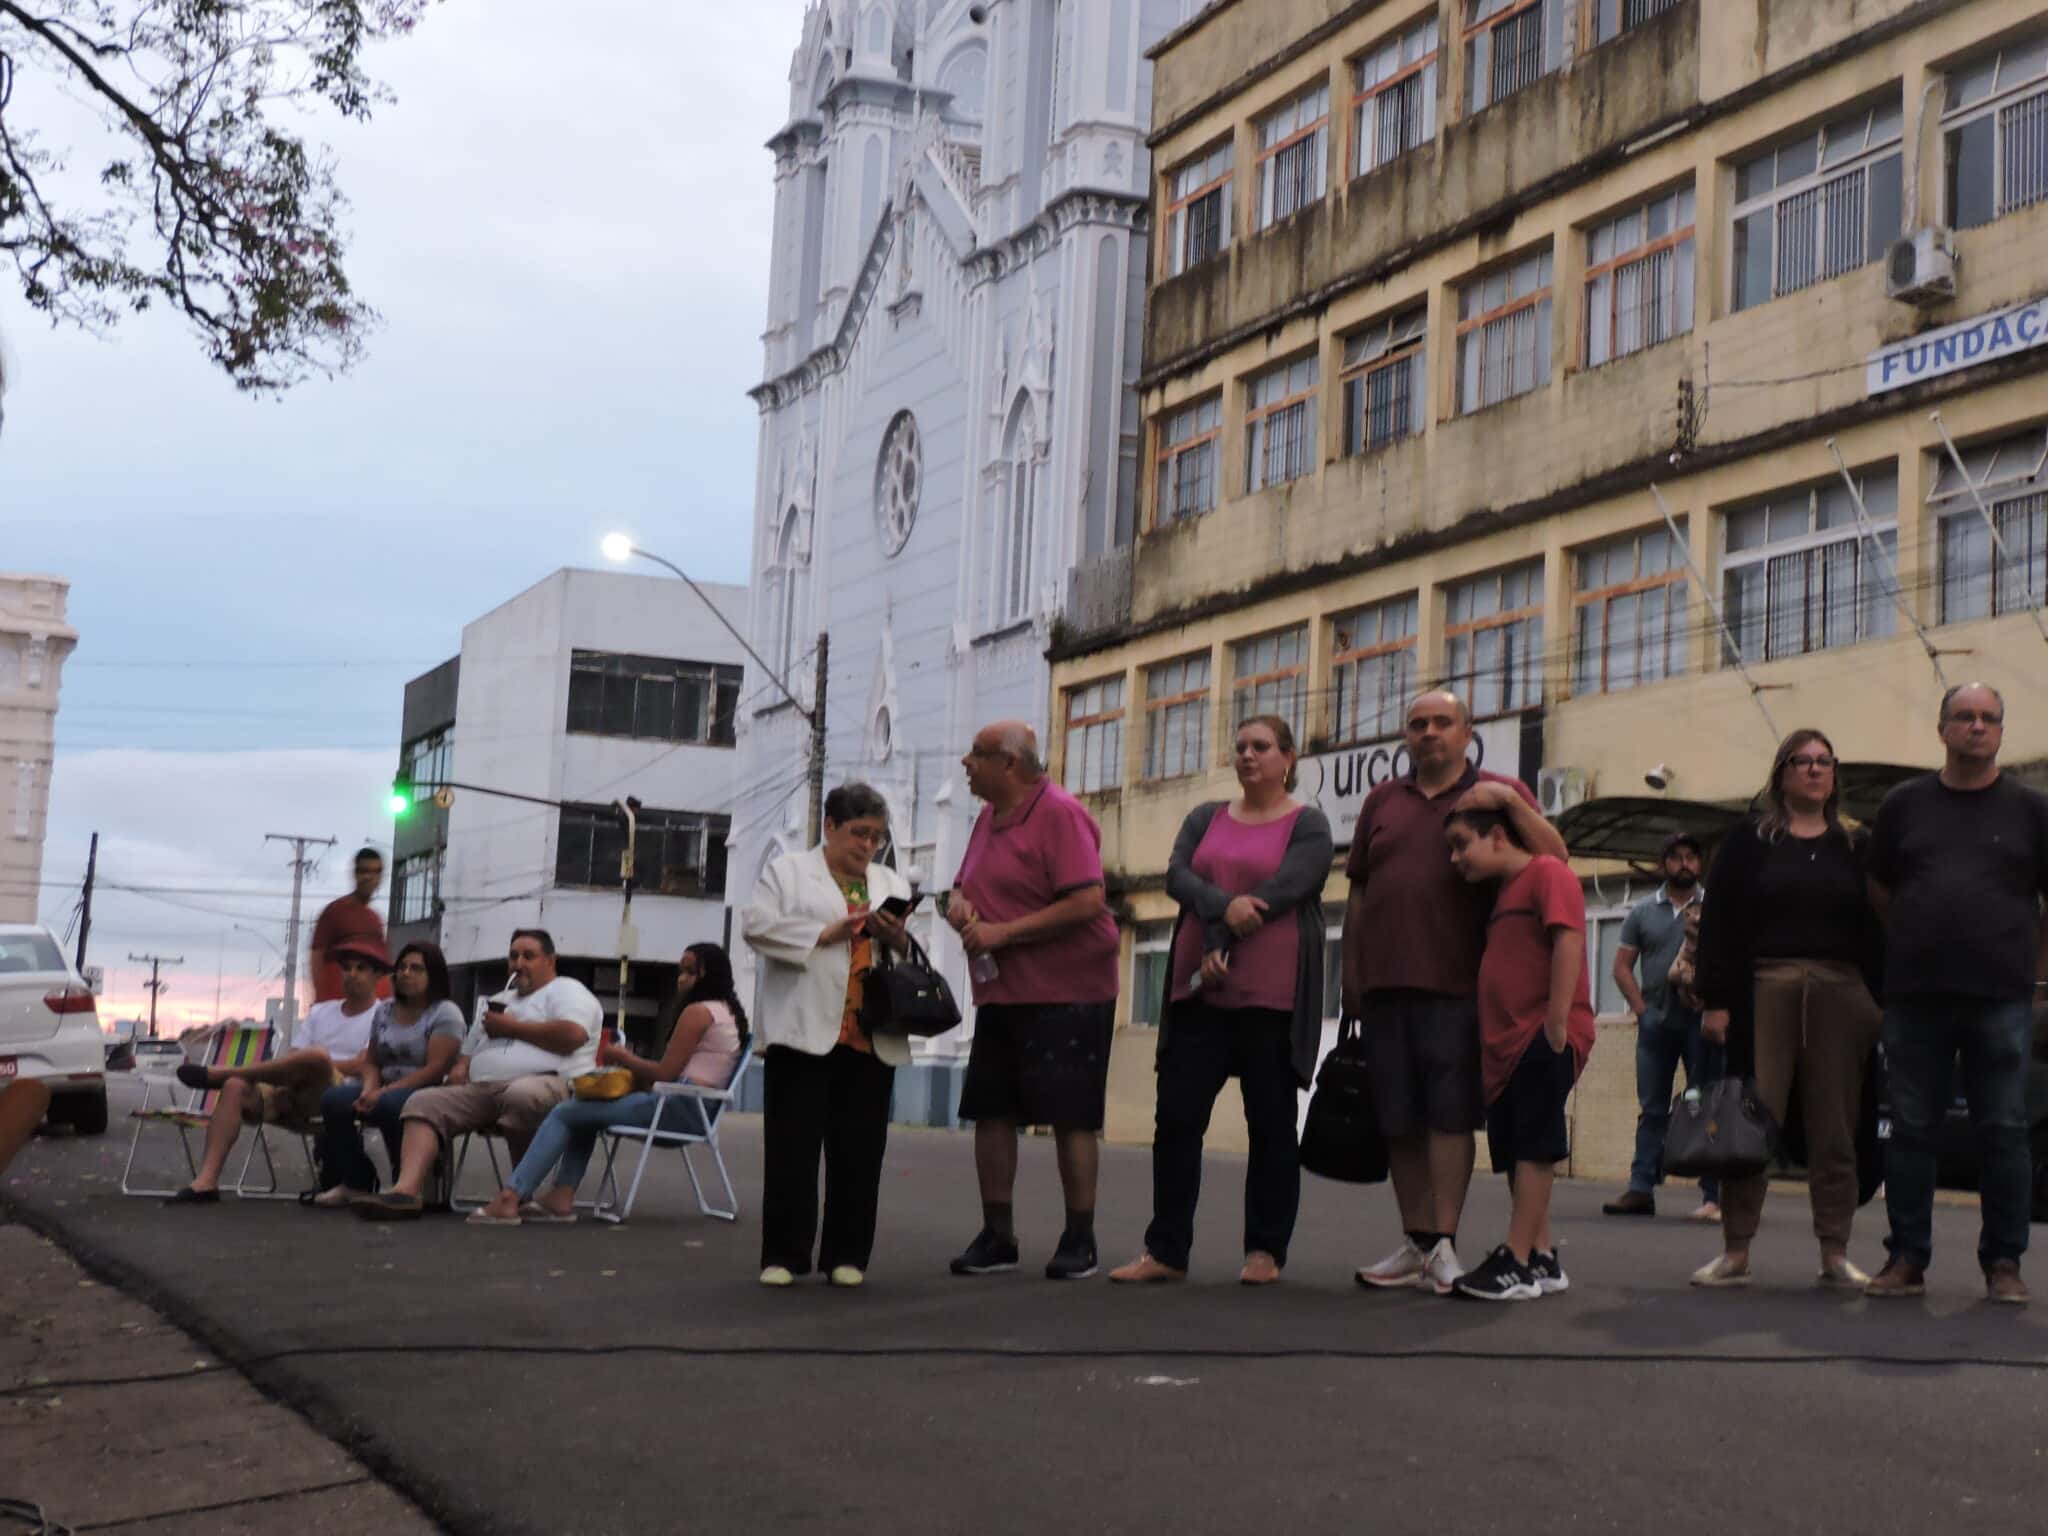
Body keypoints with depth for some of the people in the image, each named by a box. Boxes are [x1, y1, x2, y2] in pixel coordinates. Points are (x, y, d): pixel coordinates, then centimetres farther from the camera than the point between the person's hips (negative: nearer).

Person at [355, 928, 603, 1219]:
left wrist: (511, 1027, 0)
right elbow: (468, 1051, 33)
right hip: (481, 1089, 7)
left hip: (550, 1084, -7)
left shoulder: (566, 990, 9)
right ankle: (406, 1190, -34)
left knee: (521, 1096, -41)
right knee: (424, 1102, -13)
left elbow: (572, 1035, -12)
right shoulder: (498, 1002, 32)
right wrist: (459, 1068, 7)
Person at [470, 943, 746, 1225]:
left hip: (679, 1106, -10)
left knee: (564, 1113, -6)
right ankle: (562, 1197, 4)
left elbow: (666, 1073, -10)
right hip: (696, 1111, 10)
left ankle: (510, 1198, -11)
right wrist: (631, 1064, 12)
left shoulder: (698, 1011, -7)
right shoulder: (727, 1011, 20)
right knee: (583, 1114, 20)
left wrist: (623, 1057, 5)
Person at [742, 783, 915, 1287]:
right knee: (792, 1148, -2)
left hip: (872, 1039, 3)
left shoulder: (893, 883, 19)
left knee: (859, 1152, 4)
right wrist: (826, 933, -11)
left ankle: (847, 1255, 11)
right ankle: (783, 1254, 3)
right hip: (804, 1032, -3)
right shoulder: (787, 871, 8)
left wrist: (898, 940, -7)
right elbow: (756, 925, -7)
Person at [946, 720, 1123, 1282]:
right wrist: (960, 905, -4)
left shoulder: (1059, 815, -13)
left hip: (1067, 993, -8)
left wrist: (1003, 932, -21)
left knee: (1070, 1116, -2)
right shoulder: (988, 818, 13)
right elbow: (965, 886, 22)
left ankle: (1079, 1239, 7)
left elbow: (1087, 902, -22)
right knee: (991, 1110, 7)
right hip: (1000, 994, 8)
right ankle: (997, 1235, 15)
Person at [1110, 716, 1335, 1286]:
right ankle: (1166, 1250, 5)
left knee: (1270, 1121, 2)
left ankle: (1266, 1251, 9)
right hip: (1200, 991, 4)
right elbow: (1177, 877, 0)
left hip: (1272, 994, -4)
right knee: (1176, 1116, 0)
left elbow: (1280, 892, -13)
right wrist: (1224, 907, -19)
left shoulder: (1308, 827, 1)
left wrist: (1221, 949, -14)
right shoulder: (1206, 818, 16)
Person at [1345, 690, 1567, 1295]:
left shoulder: (1496, 794, 7)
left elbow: (1555, 858, -5)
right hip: (1386, 985, 4)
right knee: (1399, 1120, 6)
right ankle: (1416, 1245, 13)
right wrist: (1350, 970, 15)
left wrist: (1510, 801, -16)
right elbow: (1358, 892, 19)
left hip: (1457, 988, -4)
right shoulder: (1382, 801, 17)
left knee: (1449, 1116, -6)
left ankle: (1443, 1247, -3)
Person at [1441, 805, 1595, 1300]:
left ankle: (1515, 1264, -9)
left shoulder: (1548, 874, -7)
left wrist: (1556, 1025, -23)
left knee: (1532, 1148, -8)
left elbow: (1568, 942, -18)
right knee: (1515, 1153, 10)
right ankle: (1541, 1259, 16)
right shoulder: (1503, 893, 21)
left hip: (1544, 1040, -9)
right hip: (1506, 1044, 9)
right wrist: (1489, 1041, 17)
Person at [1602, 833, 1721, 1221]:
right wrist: (1641, 1008, -1)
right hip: (1657, 1021, 3)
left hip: (1701, 1019, -3)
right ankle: (1641, 1189, 8)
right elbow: (1622, 965, 10)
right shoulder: (1643, 911, 11)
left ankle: (1714, 1195, -2)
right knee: (1652, 1108, 6)